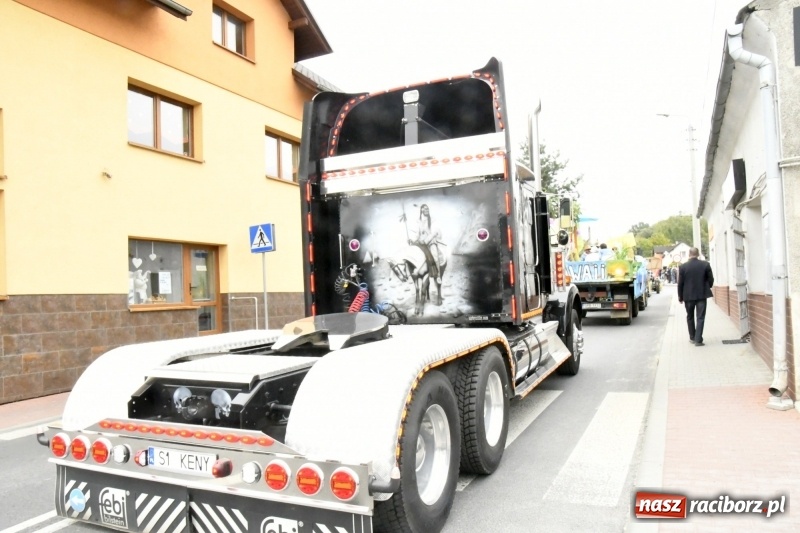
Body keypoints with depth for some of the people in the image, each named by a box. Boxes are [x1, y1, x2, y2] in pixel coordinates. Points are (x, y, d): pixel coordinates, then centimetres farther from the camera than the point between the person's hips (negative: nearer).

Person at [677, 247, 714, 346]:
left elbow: (680, 283, -4)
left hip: (688, 296, 0)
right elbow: (711, 279, 0)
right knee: (700, 318, 0)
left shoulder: (682, 267, -7)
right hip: (702, 295, 0)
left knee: (690, 317, 16)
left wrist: (680, 296, 6)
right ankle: (698, 340, -6)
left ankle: (692, 337, 23)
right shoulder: (705, 264, -5)